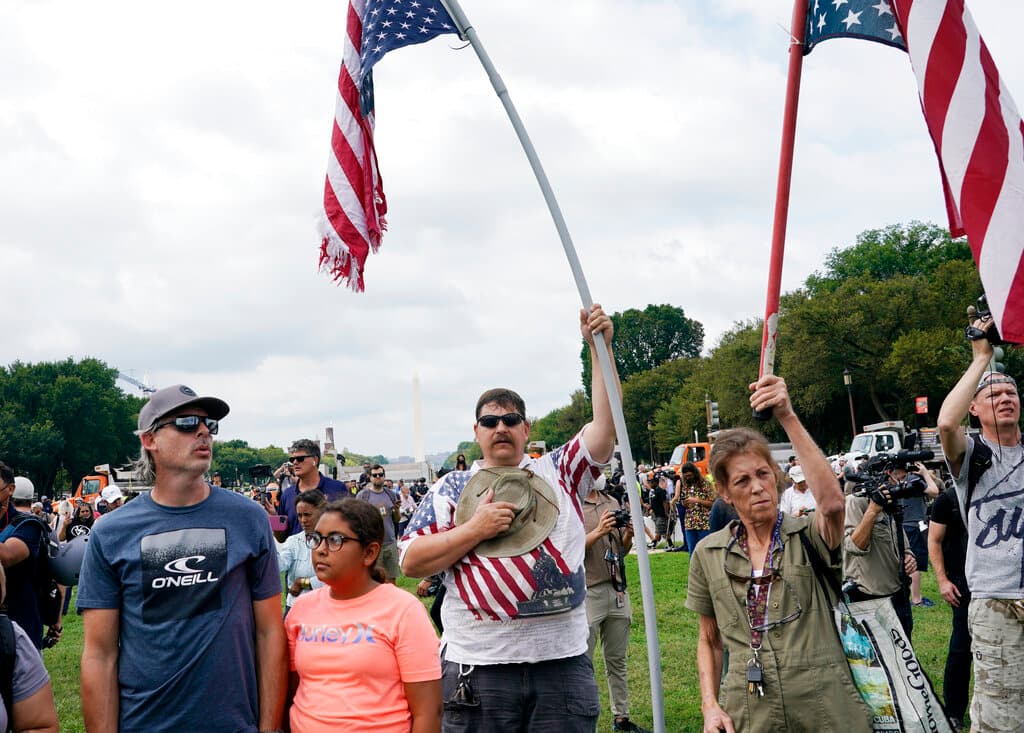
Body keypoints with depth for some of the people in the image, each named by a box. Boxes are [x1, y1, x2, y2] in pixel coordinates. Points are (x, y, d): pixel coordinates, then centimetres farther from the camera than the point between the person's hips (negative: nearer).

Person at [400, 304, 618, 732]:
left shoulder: (559, 473, 10)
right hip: (479, 666, -1)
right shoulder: (450, 489, 7)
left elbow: (605, 424, -2)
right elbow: (410, 562, 1)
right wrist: (474, 529, -10)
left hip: (562, 661, 1)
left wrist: (600, 348, -8)